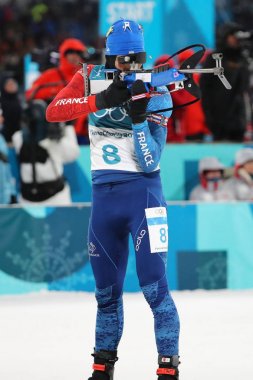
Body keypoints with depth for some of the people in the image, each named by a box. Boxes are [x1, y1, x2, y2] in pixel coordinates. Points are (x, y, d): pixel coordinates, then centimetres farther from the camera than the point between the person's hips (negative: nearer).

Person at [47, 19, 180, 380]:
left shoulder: (157, 95, -6)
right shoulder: (92, 79, 1)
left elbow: (149, 162, -13)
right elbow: (53, 111, -15)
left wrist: (139, 116, -25)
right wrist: (101, 100, -26)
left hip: (142, 191, -3)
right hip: (103, 194, 3)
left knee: (154, 285, -12)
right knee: (107, 289, 13)